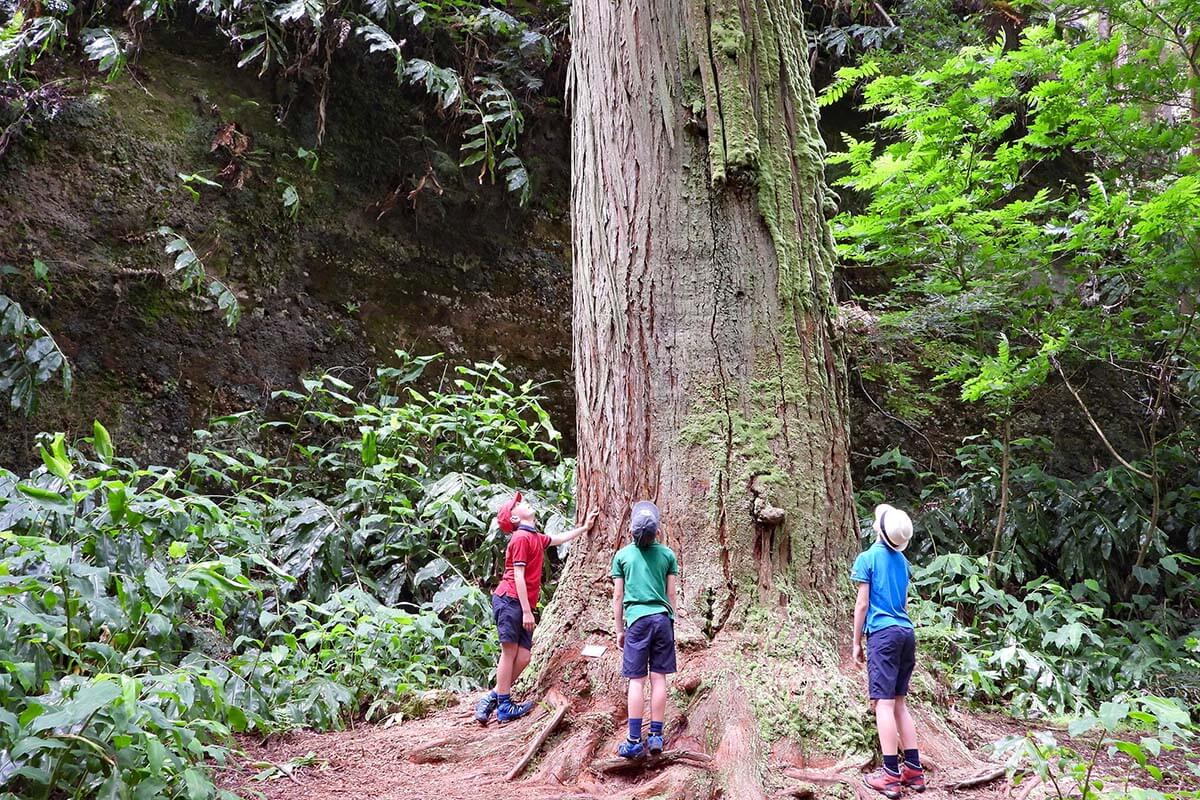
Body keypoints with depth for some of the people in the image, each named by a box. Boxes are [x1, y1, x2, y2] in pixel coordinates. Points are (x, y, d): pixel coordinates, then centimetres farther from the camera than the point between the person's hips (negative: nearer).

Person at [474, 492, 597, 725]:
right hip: (509, 601, -9)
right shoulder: (521, 538, -9)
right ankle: (504, 707, 2)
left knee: (523, 657, 3)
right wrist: (527, 611, -16)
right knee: (510, 652, -4)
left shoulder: (535, 537, 18)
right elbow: (518, 576, -14)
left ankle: (492, 699, 10)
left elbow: (559, 539, 38)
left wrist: (584, 527, 44)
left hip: (523, 606, 9)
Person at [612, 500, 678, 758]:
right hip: (663, 619, 1)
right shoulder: (667, 554, 6)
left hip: (637, 620, -1)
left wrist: (619, 630, 13)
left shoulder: (622, 555, 4)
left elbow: (618, 596, 5)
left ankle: (634, 741, -2)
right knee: (658, 678, 5)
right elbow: (671, 594, 9)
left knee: (636, 680, 0)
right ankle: (656, 736, 6)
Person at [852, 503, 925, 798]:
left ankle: (891, 775, -9)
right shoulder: (902, 560, 14)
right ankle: (914, 769, 12)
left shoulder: (868, 557, -5)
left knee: (884, 703, -7)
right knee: (899, 702, 13)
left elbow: (862, 604, -6)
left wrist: (857, 642, 2)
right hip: (906, 632, 7)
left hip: (883, 633, -7)